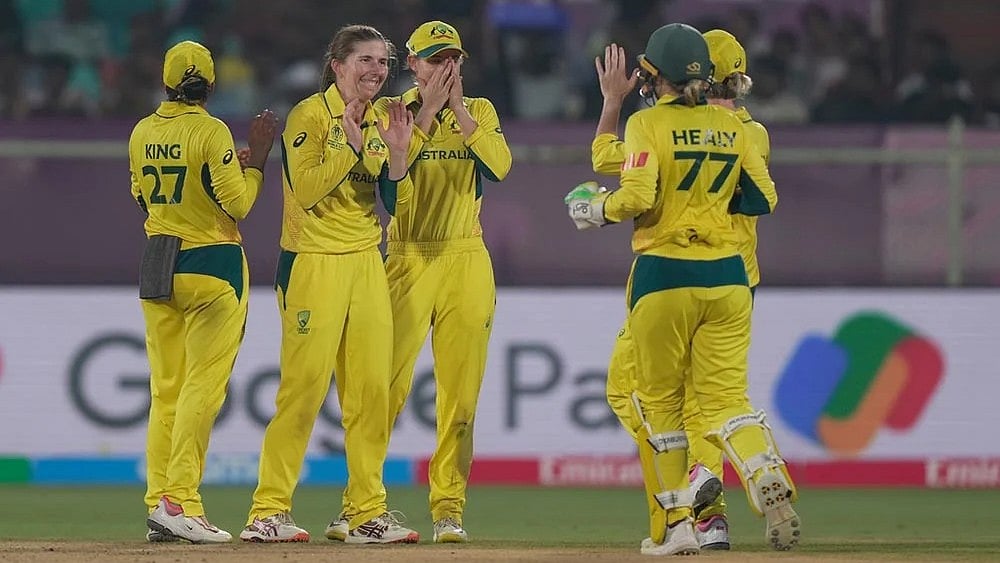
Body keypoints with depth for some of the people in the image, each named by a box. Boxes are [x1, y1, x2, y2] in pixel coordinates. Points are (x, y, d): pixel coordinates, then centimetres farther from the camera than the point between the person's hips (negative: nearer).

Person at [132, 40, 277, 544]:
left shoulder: (142, 133, 6)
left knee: (165, 389, 10)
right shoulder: (210, 132, -12)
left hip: (156, 266, 6)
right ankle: (180, 502, -14)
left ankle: (159, 504, 8)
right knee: (203, 386, -6)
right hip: (212, 265, -6)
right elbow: (237, 203, -13)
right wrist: (258, 156, -2)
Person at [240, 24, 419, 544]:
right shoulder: (310, 115, -7)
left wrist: (397, 152, -7)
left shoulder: (379, 122, 12)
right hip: (312, 262, -7)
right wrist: (352, 144, -22)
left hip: (366, 265, 7)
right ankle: (268, 512, -7)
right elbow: (305, 189, -18)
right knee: (303, 387, -10)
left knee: (371, 389, 3)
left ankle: (368, 512, 9)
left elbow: (394, 202, 8)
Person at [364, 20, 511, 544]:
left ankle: (448, 508, 5)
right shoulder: (393, 110, 5)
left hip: (466, 262, 2)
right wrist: (428, 110, -14)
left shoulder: (479, 112, 10)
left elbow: (499, 166, -8)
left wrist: (459, 110, -10)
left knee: (460, 394, 1)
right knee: (387, 386, -9)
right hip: (407, 260, -2)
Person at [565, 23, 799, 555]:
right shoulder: (731, 125, 9)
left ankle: (674, 524, 8)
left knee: (659, 400, 9)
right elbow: (763, 197, 10)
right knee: (726, 396, 4)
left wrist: (596, 208, 2)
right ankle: (771, 483, -23)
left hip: (664, 275, -4)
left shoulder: (648, 123, -6)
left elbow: (637, 196, -17)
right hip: (727, 275, 4)